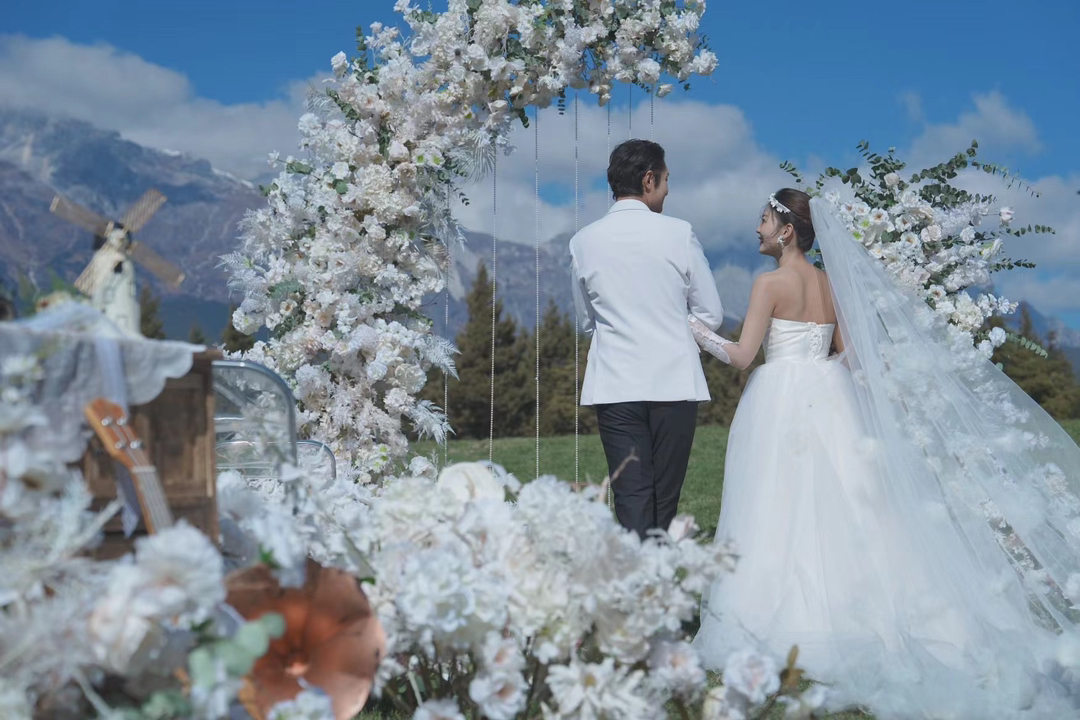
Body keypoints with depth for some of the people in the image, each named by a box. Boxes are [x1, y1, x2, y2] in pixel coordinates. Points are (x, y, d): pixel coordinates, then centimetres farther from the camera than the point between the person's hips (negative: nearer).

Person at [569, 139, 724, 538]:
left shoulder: (583, 241, 3)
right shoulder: (678, 233, -5)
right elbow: (711, 314, 2)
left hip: (614, 385, 2)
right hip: (673, 383, -1)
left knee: (631, 500, 2)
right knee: (665, 501, 8)